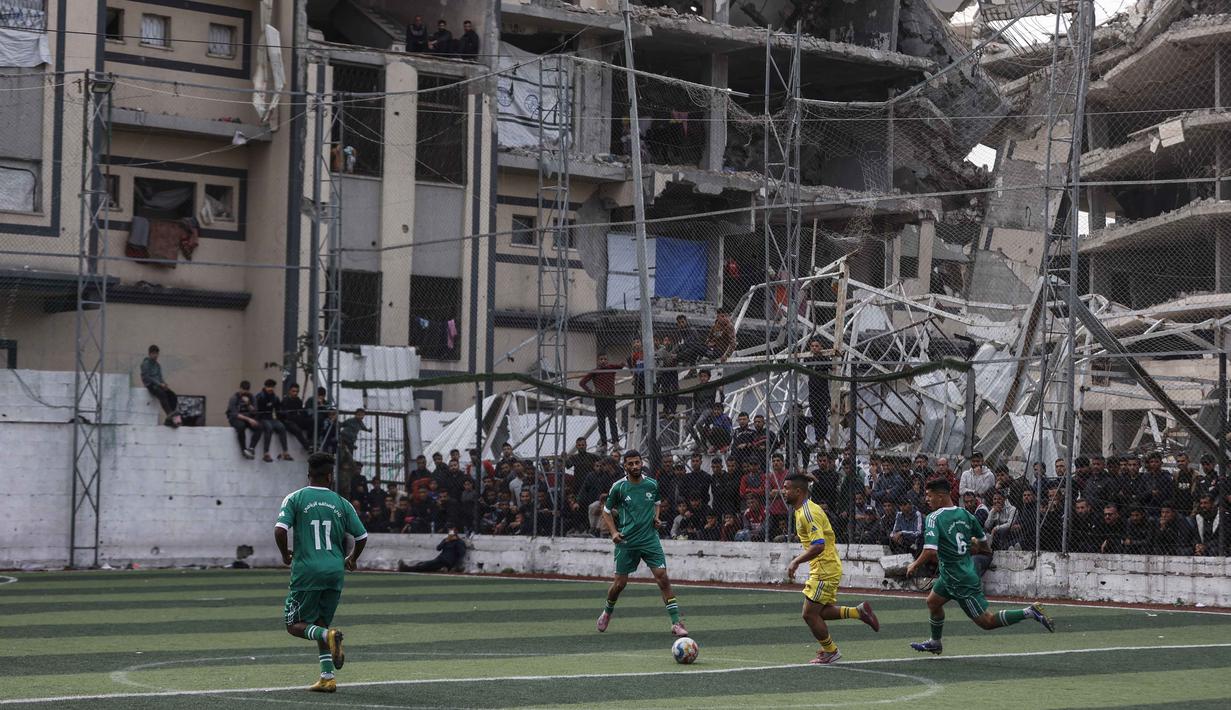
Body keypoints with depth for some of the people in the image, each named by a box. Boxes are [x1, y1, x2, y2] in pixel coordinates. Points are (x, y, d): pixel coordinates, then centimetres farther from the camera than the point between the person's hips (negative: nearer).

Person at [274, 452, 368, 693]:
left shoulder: (295, 499, -1)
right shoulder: (341, 503, 6)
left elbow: (280, 530, -13)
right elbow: (362, 536, 8)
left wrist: (285, 555, 6)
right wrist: (352, 559, 28)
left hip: (306, 571, -3)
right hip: (335, 571, 3)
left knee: (295, 625, 7)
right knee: (321, 622, 17)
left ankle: (329, 635, -22)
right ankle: (327, 677, 6)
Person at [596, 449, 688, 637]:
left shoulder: (652, 484, 3)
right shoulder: (618, 487, -4)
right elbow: (607, 511, 7)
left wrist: (656, 517, 4)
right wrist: (614, 532, -6)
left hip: (650, 539, 1)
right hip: (626, 541, -1)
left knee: (662, 578, -12)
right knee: (620, 583, 4)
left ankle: (676, 623, -11)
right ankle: (607, 613, 35)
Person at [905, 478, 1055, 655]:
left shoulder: (934, 518, -20)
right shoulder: (964, 513, 2)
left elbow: (930, 551, -31)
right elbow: (982, 544, 10)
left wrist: (914, 566, -14)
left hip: (961, 581, -9)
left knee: (986, 622, -2)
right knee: (933, 601, 25)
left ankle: (1029, 612, -8)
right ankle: (935, 643, 41)